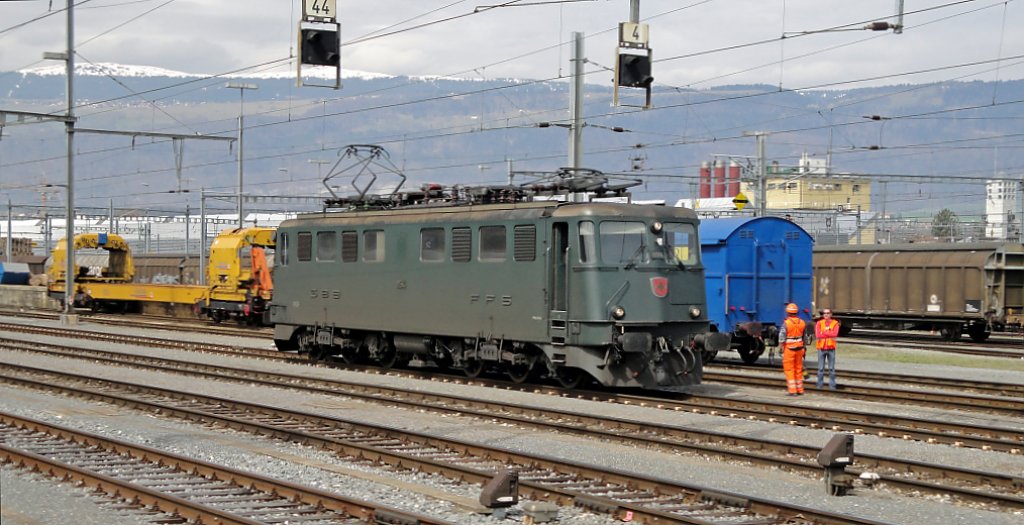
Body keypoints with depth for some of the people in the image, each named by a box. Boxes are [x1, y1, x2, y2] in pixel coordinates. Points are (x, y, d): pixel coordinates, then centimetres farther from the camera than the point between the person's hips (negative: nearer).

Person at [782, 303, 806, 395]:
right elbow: (804, 338, 9)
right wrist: (804, 349, 17)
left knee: (789, 370, 1)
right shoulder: (802, 323, 3)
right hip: (799, 348, 5)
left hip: (789, 349, -5)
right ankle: (800, 390, 18)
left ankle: (792, 390, -4)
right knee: (798, 369, 13)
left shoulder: (786, 323, -13)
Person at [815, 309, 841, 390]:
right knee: (821, 368, 3)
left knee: (832, 368, 2)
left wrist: (824, 332, -11)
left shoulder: (835, 323, 2)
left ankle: (832, 385, 7)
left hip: (831, 348, 0)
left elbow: (835, 334, -15)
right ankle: (819, 385, 9)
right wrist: (829, 334, -10)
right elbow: (817, 335, -11)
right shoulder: (819, 323, 3)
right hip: (821, 348, 0)